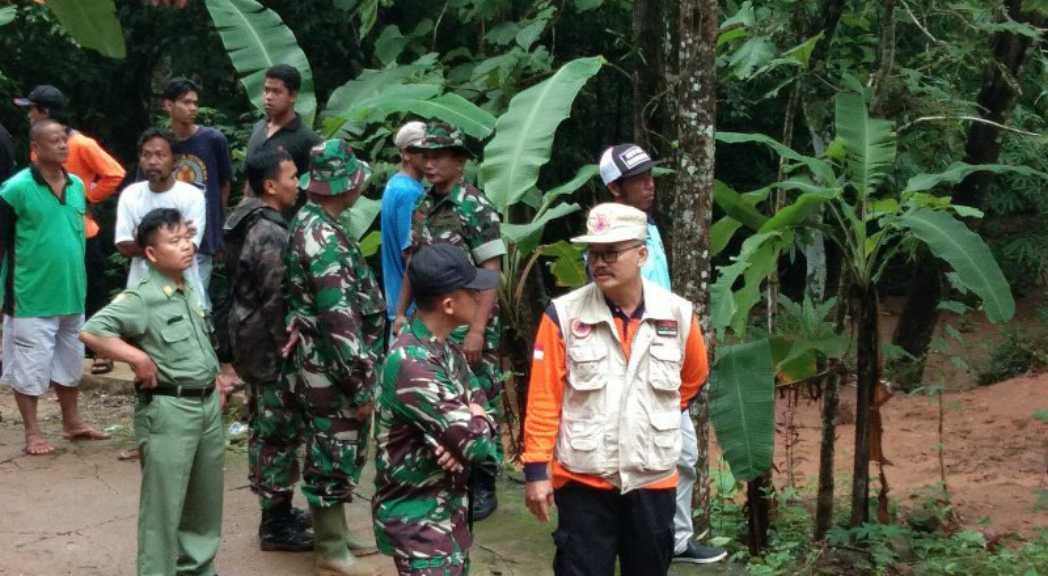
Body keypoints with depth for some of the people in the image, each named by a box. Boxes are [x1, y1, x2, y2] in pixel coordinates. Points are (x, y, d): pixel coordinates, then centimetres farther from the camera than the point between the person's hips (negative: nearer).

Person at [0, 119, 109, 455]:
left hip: (72, 294, 6)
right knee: (29, 367, 3)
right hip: (31, 298, -6)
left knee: (69, 363, 17)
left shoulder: (77, 186, 5)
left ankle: (72, 423, 30)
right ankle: (33, 433, 12)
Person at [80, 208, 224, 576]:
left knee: (205, 500, 18)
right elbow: (91, 332, -25)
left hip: (207, 405, 8)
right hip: (168, 410, -8)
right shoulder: (141, 298, -15)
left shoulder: (191, 293, 10)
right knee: (164, 504, -2)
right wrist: (139, 358, -22)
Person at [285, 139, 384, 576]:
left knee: (334, 452, 19)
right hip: (332, 371, -10)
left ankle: (335, 536, 32)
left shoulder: (310, 223, 9)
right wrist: (361, 385, -21)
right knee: (334, 454, 1)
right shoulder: (322, 237, -23)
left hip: (324, 366, 10)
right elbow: (340, 319, -26)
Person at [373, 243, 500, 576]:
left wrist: (472, 420, -15)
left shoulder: (445, 350, 5)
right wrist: (477, 421, -4)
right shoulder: (412, 365, -26)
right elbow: (476, 442, -27)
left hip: (449, 509, 9)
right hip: (417, 519, -9)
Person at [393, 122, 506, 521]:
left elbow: (491, 273, -14)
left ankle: (482, 488, 9)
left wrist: (477, 330, -19)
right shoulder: (422, 207, 9)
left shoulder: (476, 208, -12)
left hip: (468, 327, -7)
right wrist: (400, 313, 14)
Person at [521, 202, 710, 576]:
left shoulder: (678, 314, -3)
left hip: (653, 479, 3)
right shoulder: (564, 315, -10)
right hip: (583, 479, -2)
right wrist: (537, 468, -9)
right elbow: (543, 398, -8)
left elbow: (694, 376, 16)